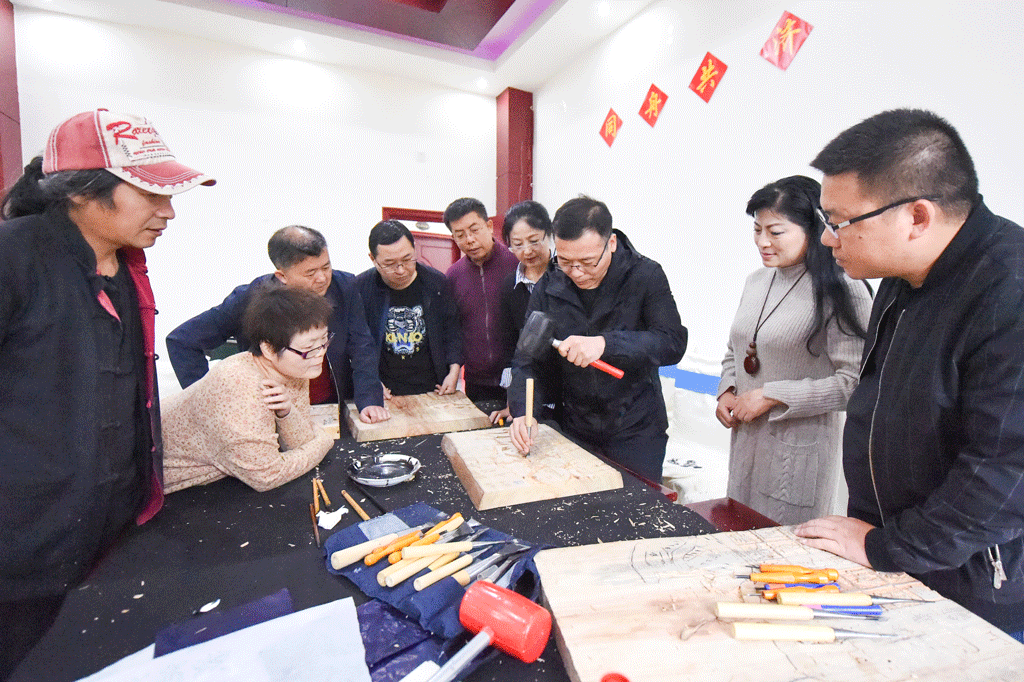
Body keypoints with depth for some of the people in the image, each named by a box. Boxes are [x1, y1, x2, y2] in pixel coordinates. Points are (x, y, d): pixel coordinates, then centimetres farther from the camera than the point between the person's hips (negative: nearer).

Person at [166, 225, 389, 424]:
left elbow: (362, 347, -7)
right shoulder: (250, 300, -11)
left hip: (336, 408, 1)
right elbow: (180, 340, -2)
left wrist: (369, 400, -22)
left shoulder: (345, 287, -7)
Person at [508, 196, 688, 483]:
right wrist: (522, 412, -21)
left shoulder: (646, 276, -11)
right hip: (575, 432, 3)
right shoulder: (548, 289, -4)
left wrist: (606, 343, -34)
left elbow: (673, 343, -19)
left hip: (636, 434, -2)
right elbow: (527, 359, -4)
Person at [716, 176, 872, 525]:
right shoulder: (756, 282, 7)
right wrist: (726, 392, 0)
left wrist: (771, 396, -19)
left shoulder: (842, 292, -14)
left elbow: (853, 383, -18)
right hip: (745, 443, 7)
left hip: (799, 453, -6)